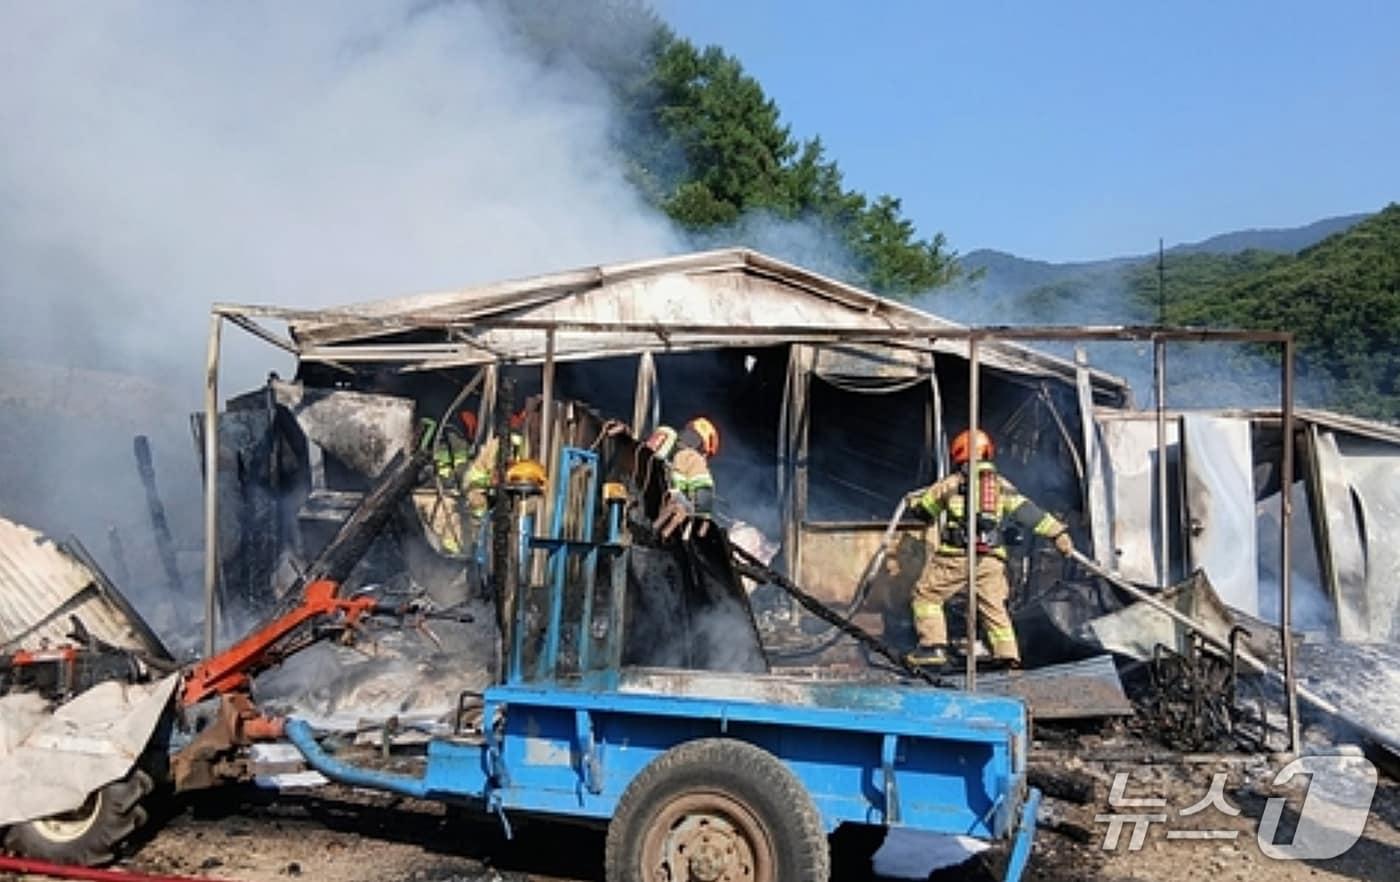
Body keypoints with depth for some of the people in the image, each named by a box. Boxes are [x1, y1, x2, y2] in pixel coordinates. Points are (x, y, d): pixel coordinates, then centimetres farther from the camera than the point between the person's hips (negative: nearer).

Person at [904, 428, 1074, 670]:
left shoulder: (951, 483, 7)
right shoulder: (1002, 485, 13)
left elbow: (921, 506, 18)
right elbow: (1028, 512, 7)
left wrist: (914, 497, 41)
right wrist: (1057, 532, 8)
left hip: (956, 555, -3)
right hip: (991, 558, 4)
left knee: (926, 596, 11)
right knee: (993, 607, 15)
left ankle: (933, 647, 3)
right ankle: (1008, 654, 6)